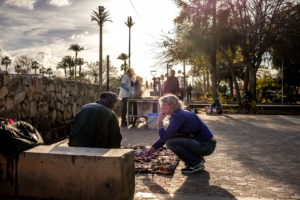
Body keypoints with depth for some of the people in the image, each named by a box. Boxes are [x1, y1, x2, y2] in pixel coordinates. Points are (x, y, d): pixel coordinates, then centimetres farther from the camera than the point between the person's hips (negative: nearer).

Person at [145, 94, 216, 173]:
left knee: (170, 142, -17)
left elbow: (164, 138, -21)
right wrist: (152, 149, 15)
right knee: (170, 136, 15)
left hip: (206, 146, -10)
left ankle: (196, 164, -5)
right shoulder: (179, 114, 12)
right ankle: (197, 158, 16)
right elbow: (165, 136, 18)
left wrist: (160, 121, -8)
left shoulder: (178, 116, -18)